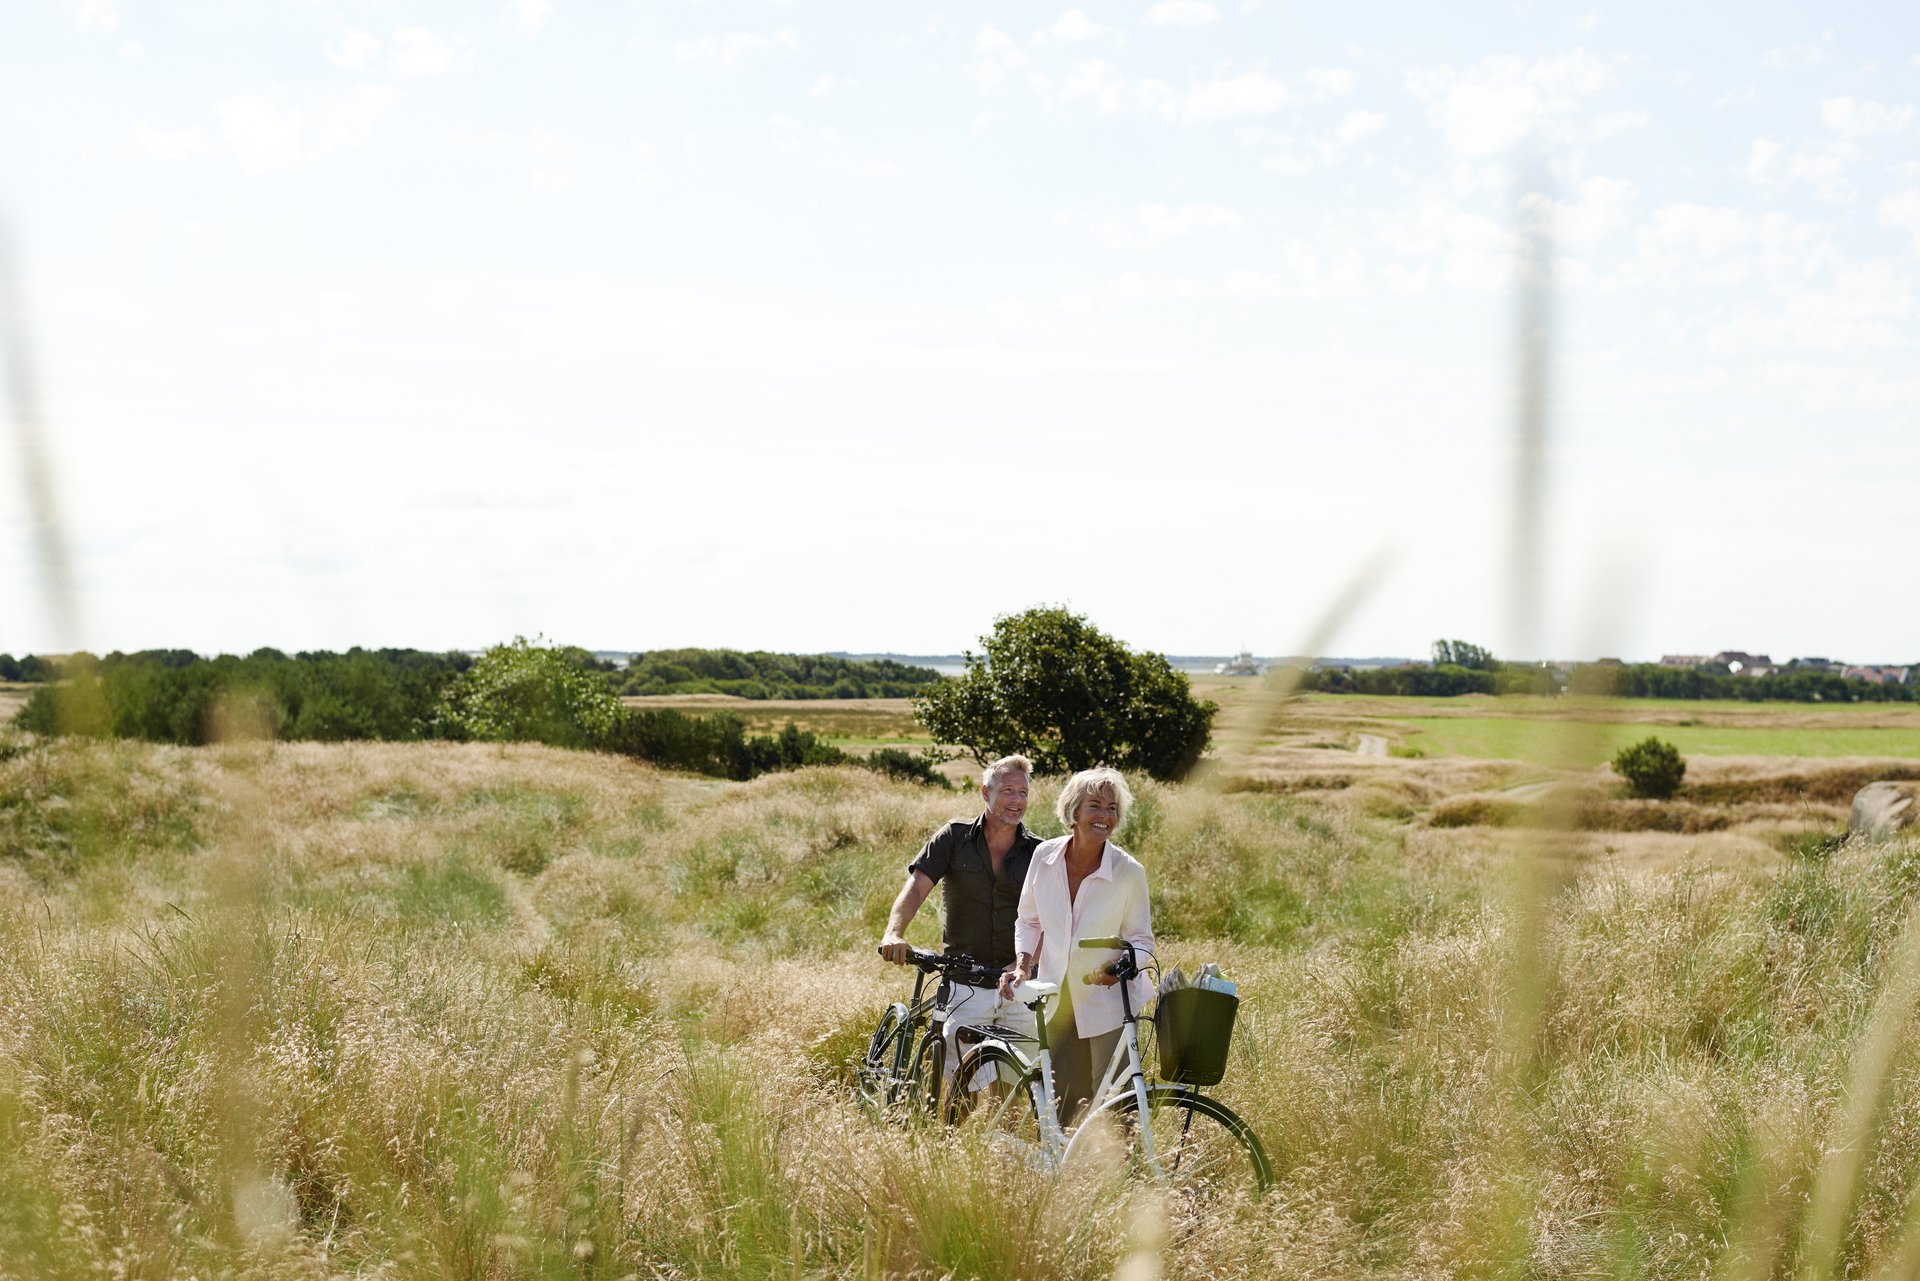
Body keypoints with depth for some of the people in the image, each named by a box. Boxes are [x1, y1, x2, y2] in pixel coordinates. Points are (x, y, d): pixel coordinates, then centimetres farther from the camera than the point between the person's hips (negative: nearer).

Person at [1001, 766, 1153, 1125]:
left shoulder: (1129, 871, -13)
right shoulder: (1045, 856, -5)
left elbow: (1141, 939, -2)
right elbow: (1028, 921, 9)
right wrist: (1023, 965, -6)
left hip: (1107, 1002, -3)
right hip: (1057, 1001, 3)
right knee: (1058, 1105, 7)